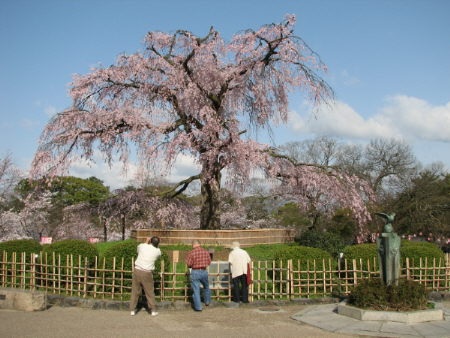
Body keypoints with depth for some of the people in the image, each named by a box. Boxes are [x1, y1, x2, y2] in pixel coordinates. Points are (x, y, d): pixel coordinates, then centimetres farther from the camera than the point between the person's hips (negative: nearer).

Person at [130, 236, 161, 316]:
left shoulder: (142, 246, 1)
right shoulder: (158, 251, -2)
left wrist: (146, 242, 25)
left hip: (137, 270, 2)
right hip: (147, 273, -2)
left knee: (135, 291, 11)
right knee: (150, 292, 10)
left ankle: (132, 310, 15)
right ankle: (153, 310, 15)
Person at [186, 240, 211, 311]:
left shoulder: (191, 253, -11)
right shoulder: (206, 251, -1)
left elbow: (189, 264, -9)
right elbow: (209, 262, 5)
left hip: (195, 272, -4)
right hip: (204, 271, 4)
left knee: (196, 290, 2)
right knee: (206, 287, 27)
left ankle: (198, 307, 0)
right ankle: (207, 301, 40)